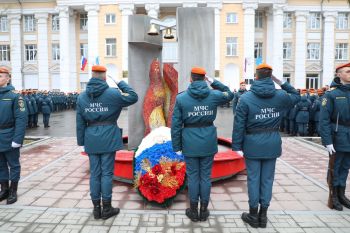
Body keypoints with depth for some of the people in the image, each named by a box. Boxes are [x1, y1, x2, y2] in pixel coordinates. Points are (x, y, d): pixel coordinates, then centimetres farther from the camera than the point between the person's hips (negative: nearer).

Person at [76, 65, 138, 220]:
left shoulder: (82, 97, 3)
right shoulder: (112, 94, -9)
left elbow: (80, 123, 5)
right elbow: (133, 97, 0)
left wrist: (81, 141, 11)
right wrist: (120, 83, 8)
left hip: (91, 139, 4)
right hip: (108, 138, -3)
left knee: (94, 173, 11)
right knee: (107, 173, 4)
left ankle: (96, 208, 21)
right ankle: (106, 208, 14)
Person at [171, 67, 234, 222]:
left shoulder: (181, 98, -6)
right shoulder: (214, 95, -3)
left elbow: (176, 124, -6)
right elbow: (229, 94, 20)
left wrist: (177, 146, 2)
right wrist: (214, 82, 16)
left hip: (190, 142, -1)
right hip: (208, 141, 1)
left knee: (193, 176, 10)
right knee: (205, 176, 12)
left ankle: (194, 211, 23)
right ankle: (204, 210, 24)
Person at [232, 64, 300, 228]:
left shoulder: (246, 98, -9)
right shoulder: (281, 96, -1)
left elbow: (239, 124, -10)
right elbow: (296, 96, 23)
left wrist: (237, 146, -4)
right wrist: (282, 83, 16)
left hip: (253, 143, -2)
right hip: (272, 142, 3)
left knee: (253, 179, 7)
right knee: (267, 179, 11)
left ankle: (253, 215, 19)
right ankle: (263, 215, 23)